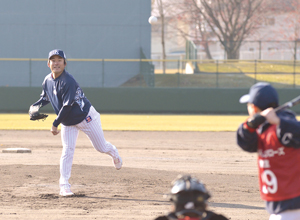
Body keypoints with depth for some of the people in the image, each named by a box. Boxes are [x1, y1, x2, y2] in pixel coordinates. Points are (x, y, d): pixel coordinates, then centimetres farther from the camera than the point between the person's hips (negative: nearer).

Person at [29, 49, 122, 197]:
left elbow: (67, 106, -30)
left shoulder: (68, 81, -29)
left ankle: (113, 153, 44)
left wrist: (55, 124, -25)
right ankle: (64, 186, -7)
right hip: (67, 123, 6)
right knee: (67, 151, -8)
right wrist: (35, 106, -5)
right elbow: (45, 98, 15)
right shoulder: (47, 81, -4)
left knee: (101, 147, 8)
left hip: (85, 117, -5)